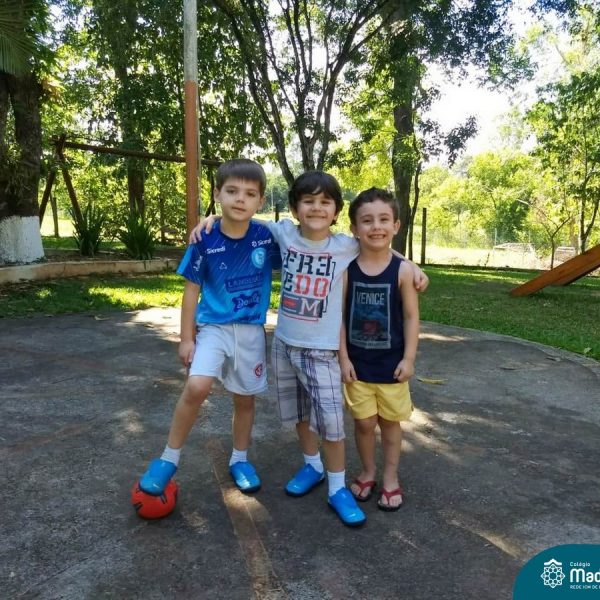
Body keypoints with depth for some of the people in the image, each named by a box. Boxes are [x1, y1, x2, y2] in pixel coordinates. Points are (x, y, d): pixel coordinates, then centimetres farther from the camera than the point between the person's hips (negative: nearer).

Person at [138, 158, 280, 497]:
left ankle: (240, 459, 36)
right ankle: (169, 459, 0)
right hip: (213, 326, -2)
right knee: (197, 387, -22)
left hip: (251, 330, 2)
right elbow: (192, 290, -3)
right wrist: (186, 338, -3)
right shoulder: (206, 241, -11)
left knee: (245, 398, 13)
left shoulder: (268, 237, -9)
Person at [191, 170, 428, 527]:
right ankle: (312, 466, 40)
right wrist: (211, 219, -1)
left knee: (331, 419, -2)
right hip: (284, 343, 3)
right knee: (300, 413, 17)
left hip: (322, 349, -2)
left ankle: (338, 488, 17)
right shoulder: (285, 233, -5)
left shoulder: (347, 246, -8)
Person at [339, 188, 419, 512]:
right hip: (357, 363, 1)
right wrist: (343, 357, -6)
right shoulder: (346, 269, -7)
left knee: (390, 422, 14)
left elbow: (411, 317, -6)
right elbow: (339, 316, -3)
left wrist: (408, 358, -8)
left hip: (391, 364, 0)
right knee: (364, 422, 12)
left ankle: (390, 478, 33)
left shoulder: (402, 270, -9)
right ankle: (367, 473, 35)